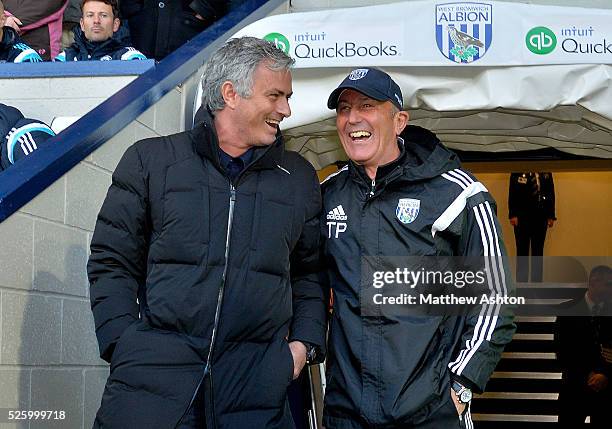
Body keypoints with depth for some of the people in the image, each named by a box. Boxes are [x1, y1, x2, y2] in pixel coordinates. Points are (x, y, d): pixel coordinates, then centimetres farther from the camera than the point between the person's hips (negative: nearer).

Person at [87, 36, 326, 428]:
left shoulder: (300, 179, 12)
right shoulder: (152, 160, 5)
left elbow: (310, 273, 19)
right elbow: (113, 261, 6)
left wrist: (305, 342, 5)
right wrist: (122, 344, -3)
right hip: (155, 371, -1)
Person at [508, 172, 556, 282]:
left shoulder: (546, 173, 6)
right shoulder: (517, 172, -2)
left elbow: (551, 192, 9)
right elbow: (512, 193, -4)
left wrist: (551, 215, 5)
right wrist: (513, 215, -11)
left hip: (540, 217, 3)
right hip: (522, 216, -3)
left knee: (538, 252, 7)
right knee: (522, 251, 3)